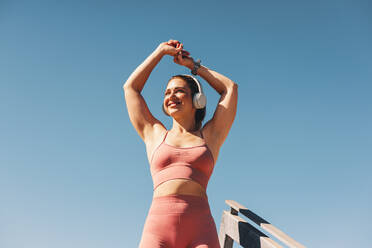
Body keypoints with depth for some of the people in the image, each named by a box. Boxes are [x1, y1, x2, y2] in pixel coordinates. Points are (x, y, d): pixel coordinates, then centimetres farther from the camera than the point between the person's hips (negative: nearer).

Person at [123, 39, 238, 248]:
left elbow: (230, 87, 25)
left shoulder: (209, 137, 18)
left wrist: (193, 65, 33)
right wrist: (161, 51, 32)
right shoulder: (155, 135, 20)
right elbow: (131, 87, 26)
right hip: (159, 225, 1)